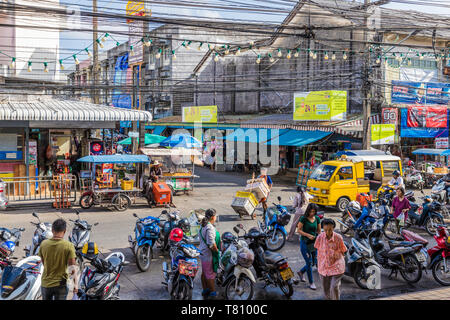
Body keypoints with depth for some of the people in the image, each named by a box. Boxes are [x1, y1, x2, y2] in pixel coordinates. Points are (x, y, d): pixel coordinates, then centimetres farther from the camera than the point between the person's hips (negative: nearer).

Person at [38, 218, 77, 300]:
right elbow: (73, 269, -15)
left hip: (45, 284, 3)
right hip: (60, 284, -3)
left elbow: (43, 263, 6)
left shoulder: (43, 244, -6)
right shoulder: (69, 246, -17)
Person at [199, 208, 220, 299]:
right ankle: (212, 292, 15)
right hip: (209, 254, -9)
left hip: (203, 252, 9)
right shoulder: (210, 228, -23)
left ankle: (205, 290, 30)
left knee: (204, 273, 18)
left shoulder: (203, 226, 7)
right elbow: (211, 243, -28)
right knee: (211, 274, 4)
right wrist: (217, 250, -12)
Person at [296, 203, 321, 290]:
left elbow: (319, 231, 10)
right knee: (309, 262, -5)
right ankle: (311, 282, 8)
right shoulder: (303, 218, -12)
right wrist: (308, 235, -21)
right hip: (305, 243, -5)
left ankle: (301, 272, 35)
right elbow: (298, 230, -11)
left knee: (314, 262, 11)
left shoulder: (317, 218, 3)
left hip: (314, 242, 6)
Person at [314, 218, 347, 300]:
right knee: (326, 289, 12)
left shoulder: (338, 237, -12)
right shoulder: (320, 237, -9)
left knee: (334, 287, -13)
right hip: (324, 266, 2)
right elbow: (318, 252, 5)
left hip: (336, 266, -2)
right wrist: (319, 264, 9)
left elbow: (342, 251, 2)